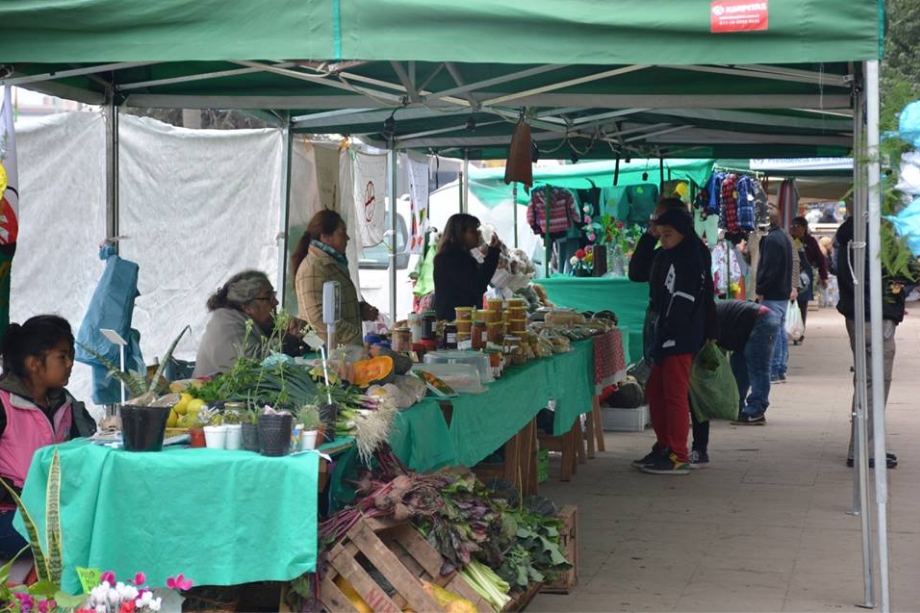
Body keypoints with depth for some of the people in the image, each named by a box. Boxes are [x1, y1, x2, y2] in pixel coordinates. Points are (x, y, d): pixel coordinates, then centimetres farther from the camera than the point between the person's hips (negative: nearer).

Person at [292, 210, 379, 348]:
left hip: (346, 347, 9)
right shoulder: (312, 269, -13)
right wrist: (358, 336, -19)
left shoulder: (335, 263, 19)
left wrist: (362, 309, 13)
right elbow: (319, 318, -21)